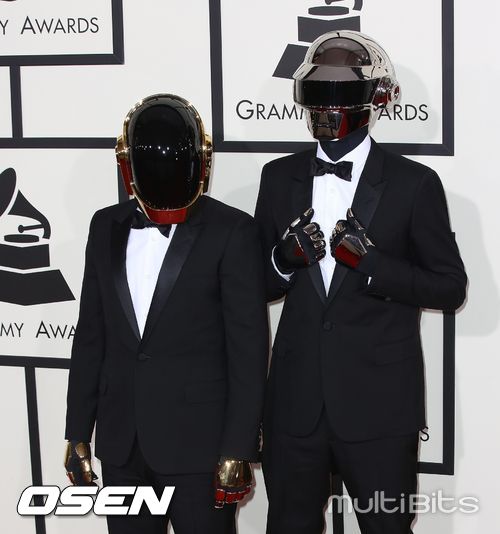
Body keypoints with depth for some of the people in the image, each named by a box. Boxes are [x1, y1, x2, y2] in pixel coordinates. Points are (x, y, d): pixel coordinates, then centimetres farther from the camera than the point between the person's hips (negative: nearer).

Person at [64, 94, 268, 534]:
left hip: (198, 445, -4)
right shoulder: (107, 227, 7)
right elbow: (90, 336, 10)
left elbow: (248, 350, -8)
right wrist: (78, 433, 10)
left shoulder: (232, 232, -7)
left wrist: (238, 450, -11)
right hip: (121, 445, 4)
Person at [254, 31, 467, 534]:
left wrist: (371, 262, -19)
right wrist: (286, 258, -12)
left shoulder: (414, 184, -5)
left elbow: (450, 286, -5)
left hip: (378, 403, -3)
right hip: (295, 401, 3)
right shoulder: (280, 178, 6)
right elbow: (258, 284, 10)